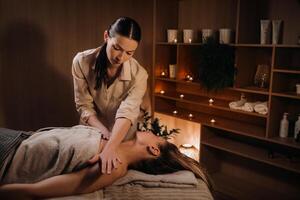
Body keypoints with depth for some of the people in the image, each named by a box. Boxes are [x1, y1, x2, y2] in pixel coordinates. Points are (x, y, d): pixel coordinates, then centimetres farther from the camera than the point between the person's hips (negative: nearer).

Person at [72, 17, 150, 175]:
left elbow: (126, 113, -38)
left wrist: (110, 148, -54)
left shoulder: (138, 74, -27)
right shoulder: (82, 62, -23)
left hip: (124, 138, -1)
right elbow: (84, 106, -19)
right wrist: (104, 131, -35)